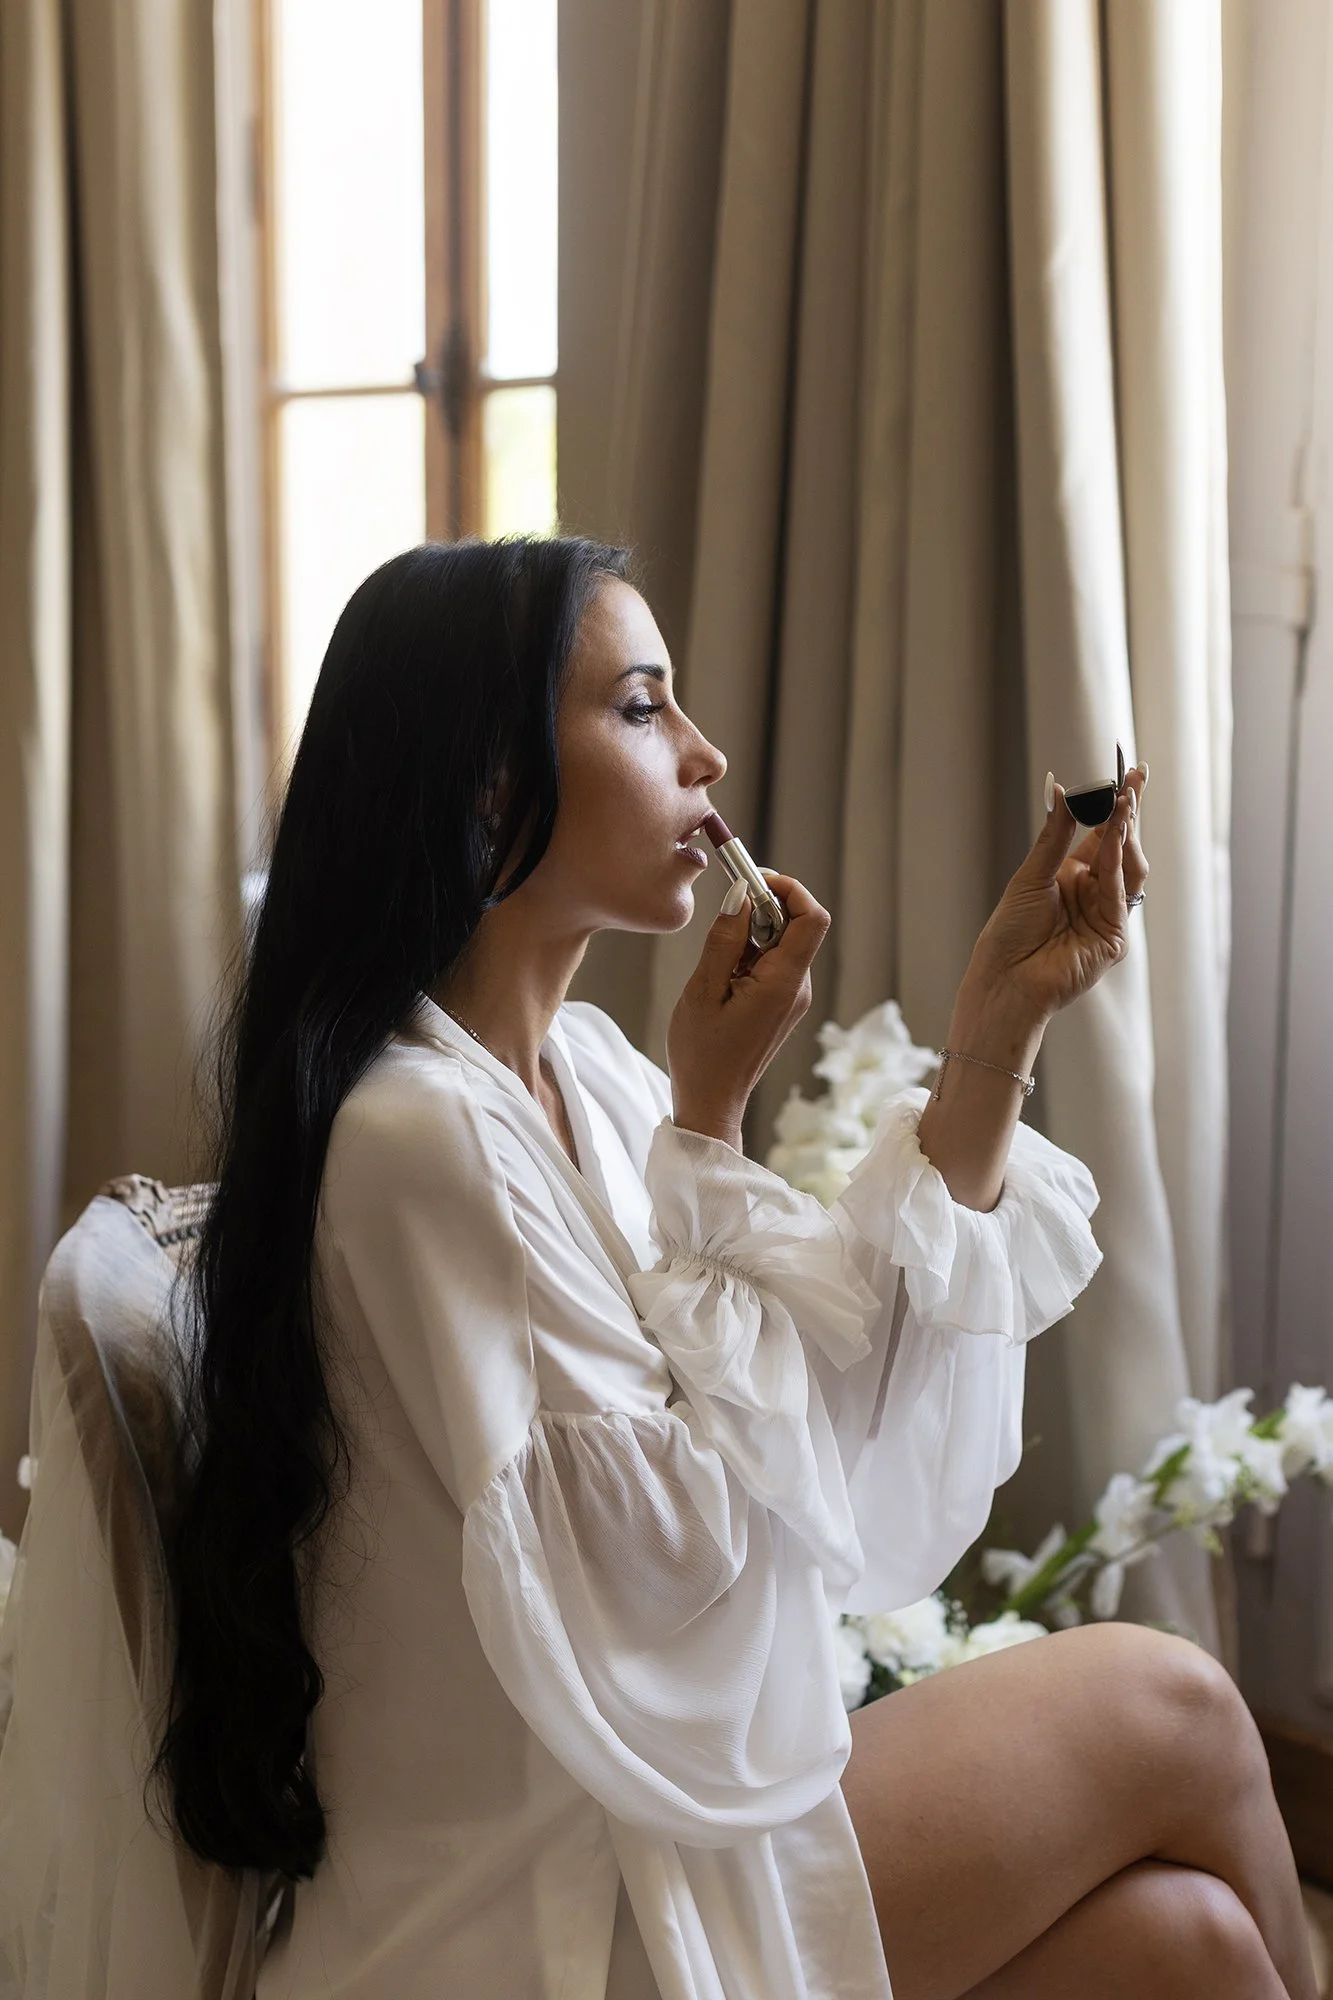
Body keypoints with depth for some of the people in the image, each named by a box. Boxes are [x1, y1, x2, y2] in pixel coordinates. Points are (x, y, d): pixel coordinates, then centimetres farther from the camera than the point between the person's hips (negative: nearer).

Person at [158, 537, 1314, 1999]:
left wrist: (999, 1020, -3)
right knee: (1170, 1712, -1)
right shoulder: (423, 1134, -21)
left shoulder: (586, 1063, 6)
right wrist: (710, 1116, -16)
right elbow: (669, 1547, -21)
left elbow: (849, 1391, 4)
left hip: (653, 1807, 7)